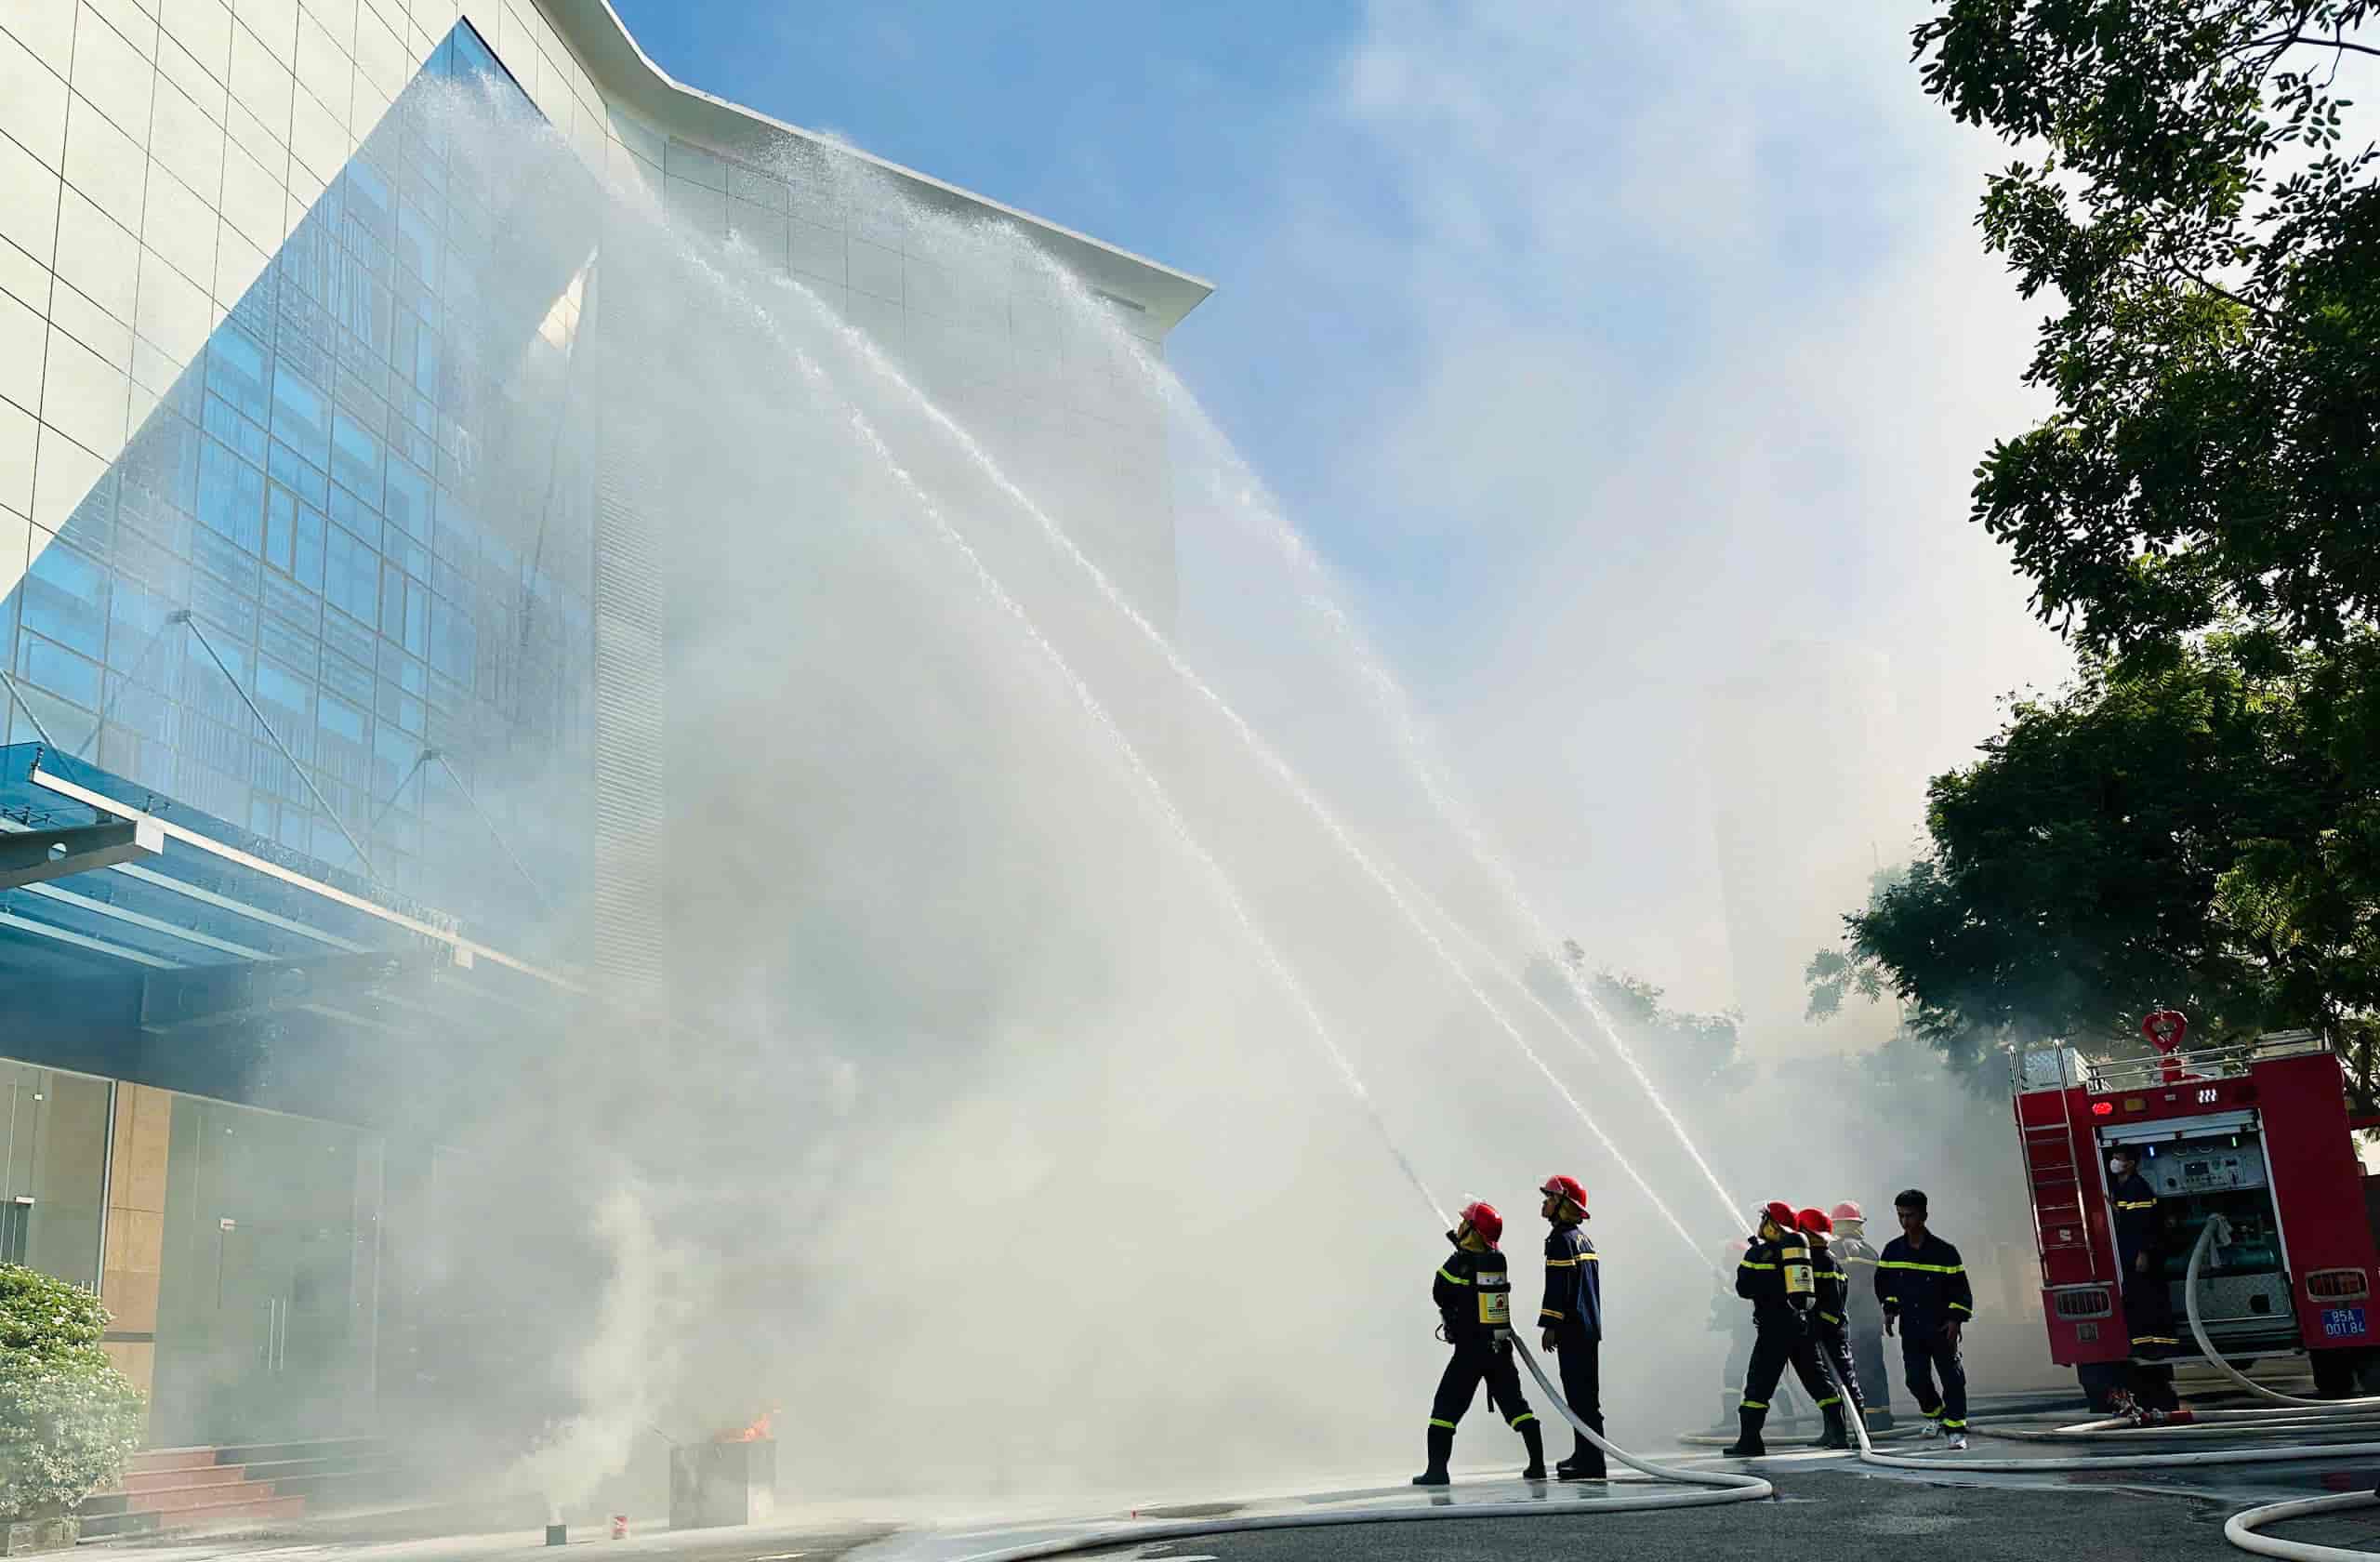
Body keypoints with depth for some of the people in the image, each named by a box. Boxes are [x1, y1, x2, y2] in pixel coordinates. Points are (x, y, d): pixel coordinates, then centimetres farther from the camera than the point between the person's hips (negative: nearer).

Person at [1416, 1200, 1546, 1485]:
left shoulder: (1458, 1264, -13)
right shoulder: (1498, 1261, 4)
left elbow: (1440, 1295, -2)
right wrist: (1461, 1249, 21)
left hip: (1470, 1349, -5)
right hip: (1501, 1349, 5)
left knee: (1446, 1406, 0)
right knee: (1515, 1403, 14)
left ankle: (1437, 1469, -5)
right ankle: (1537, 1464, 13)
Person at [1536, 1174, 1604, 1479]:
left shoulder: (1561, 1240, -12)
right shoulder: (1583, 1239, 19)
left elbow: (1557, 1286, -18)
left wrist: (1550, 1325, -17)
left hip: (1572, 1329, -10)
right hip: (1590, 1328, 10)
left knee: (1580, 1396, -10)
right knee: (1585, 1394, 15)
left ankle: (1591, 1463, -11)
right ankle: (1585, 1455, 22)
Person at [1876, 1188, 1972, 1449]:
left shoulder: (1944, 1251, -8)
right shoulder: (1893, 1250, 3)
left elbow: (1961, 1288, -5)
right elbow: (1883, 1283, 14)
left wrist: (1955, 1319, -12)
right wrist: (1890, 1309, 5)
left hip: (1941, 1328, -3)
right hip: (1910, 1329, 3)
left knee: (1952, 1376, -4)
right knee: (1916, 1378, 2)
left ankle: (1955, 1429, 3)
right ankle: (1934, 1413, 28)